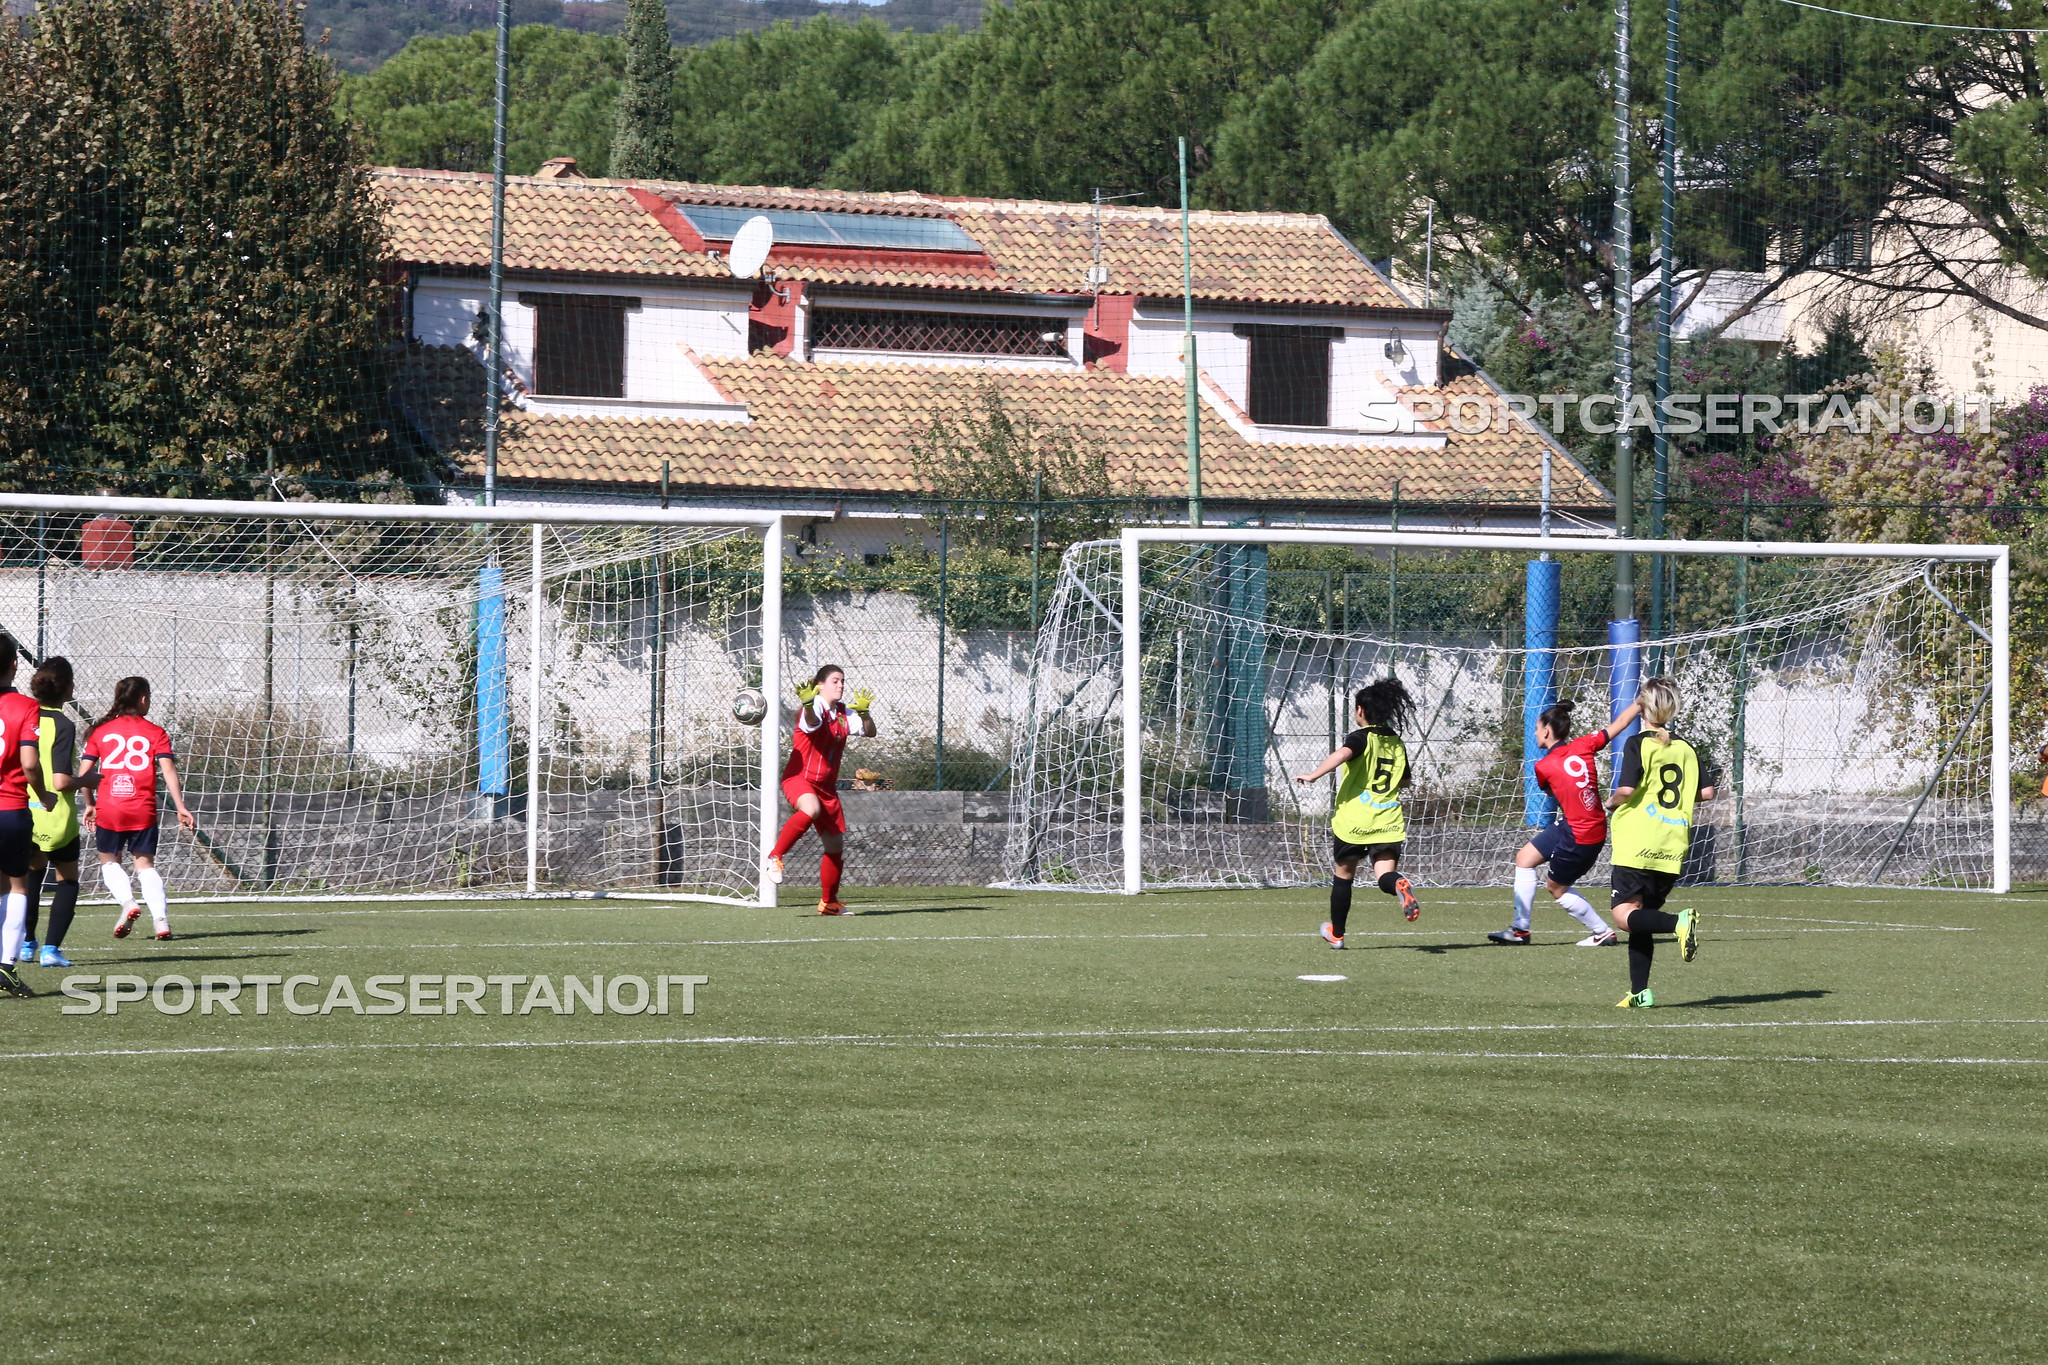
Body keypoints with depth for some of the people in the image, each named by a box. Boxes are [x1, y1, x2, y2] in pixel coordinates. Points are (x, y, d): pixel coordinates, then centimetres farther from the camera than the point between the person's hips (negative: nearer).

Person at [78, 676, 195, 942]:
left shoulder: (101, 730, 6)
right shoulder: (155, 732, 2)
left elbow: (84, 773, 4)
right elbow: (168, 770, -7)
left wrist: (89, 804, 16)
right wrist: (181, 808, -6)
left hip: (108, 810, 0)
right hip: (143, 810, 0)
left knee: (108, 860, 18)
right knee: (145, 863, 8)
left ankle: (128, 902, -6)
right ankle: (161, 920, -7)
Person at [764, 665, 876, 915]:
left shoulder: (844, 714, 9)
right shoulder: (815, 708, -11)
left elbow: (869, 732, 6)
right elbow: (811, 720, -34)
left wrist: (864, 712, -13)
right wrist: (807, 704, -57)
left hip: (826, 787, 7)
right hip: (799, 778, -7)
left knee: (836, 845, 7)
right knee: (811, 810, -40)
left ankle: (828, 902, 21)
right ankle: (775, 857, -27)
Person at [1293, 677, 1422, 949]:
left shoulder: (1361, 737, -6)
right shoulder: (1397, 744, 13)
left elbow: (1342, 753, -28)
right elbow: (1405, 781, 25)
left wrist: (1314, 775, -28)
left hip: (1354, 820, -4)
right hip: (1388, 821, 4)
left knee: (1343, 874, 14)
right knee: (1385, 874, -5)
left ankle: (1336, 933, 27)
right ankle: (1400, 885, -43)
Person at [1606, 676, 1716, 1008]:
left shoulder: (1638, 744, -6)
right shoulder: (1685, 748, 10)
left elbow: (1627, 789, -16)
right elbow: (1707, 792, 9)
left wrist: (1612, 803, 5)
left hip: (1637, 846, -6)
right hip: (1672, 851, 6)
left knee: (1624, 915, -7)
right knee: (1641, 921, 13)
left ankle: (1679, 921, -30)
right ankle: (1640, 992, 7)